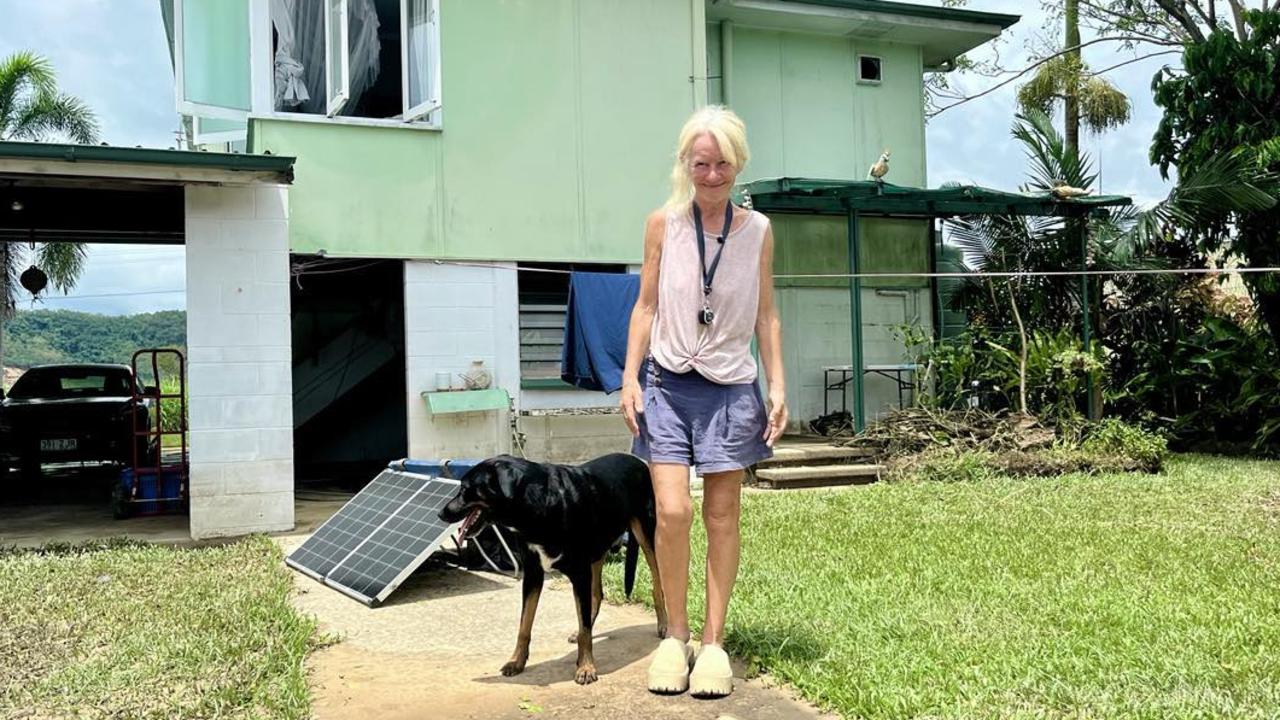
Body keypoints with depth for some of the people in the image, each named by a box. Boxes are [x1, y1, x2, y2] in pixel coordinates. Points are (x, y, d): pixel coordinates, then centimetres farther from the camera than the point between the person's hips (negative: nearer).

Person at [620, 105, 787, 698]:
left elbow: (765, 315, 8)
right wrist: (630, 378, -2)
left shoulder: (757, 230, 3)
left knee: (722, 514, 4)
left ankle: (713, 642, 15)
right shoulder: (663, 223, 0)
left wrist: (778, 386, 2)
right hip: (668, 382, -1)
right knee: (672, 510, -10)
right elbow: (646, 305, 4)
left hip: (730, 387, 1)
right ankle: (675, 636, 9)